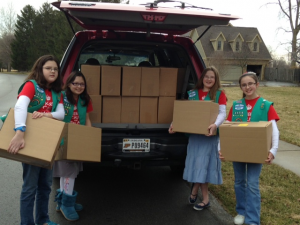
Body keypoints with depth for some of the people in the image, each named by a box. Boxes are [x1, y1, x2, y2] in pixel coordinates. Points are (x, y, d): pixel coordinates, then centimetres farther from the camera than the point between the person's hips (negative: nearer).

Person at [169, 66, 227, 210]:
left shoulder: (219, 94, 0)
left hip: (209, 134, -3)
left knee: (202, 163, -2)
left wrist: (215, 124, -31)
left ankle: (195, 190, 19)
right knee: (196, 163, 6)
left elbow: (222, 113, -11)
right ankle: (205, 198, 22)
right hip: (194, 133, 3)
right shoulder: (193, 93, 10)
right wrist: (174, 123, -7)